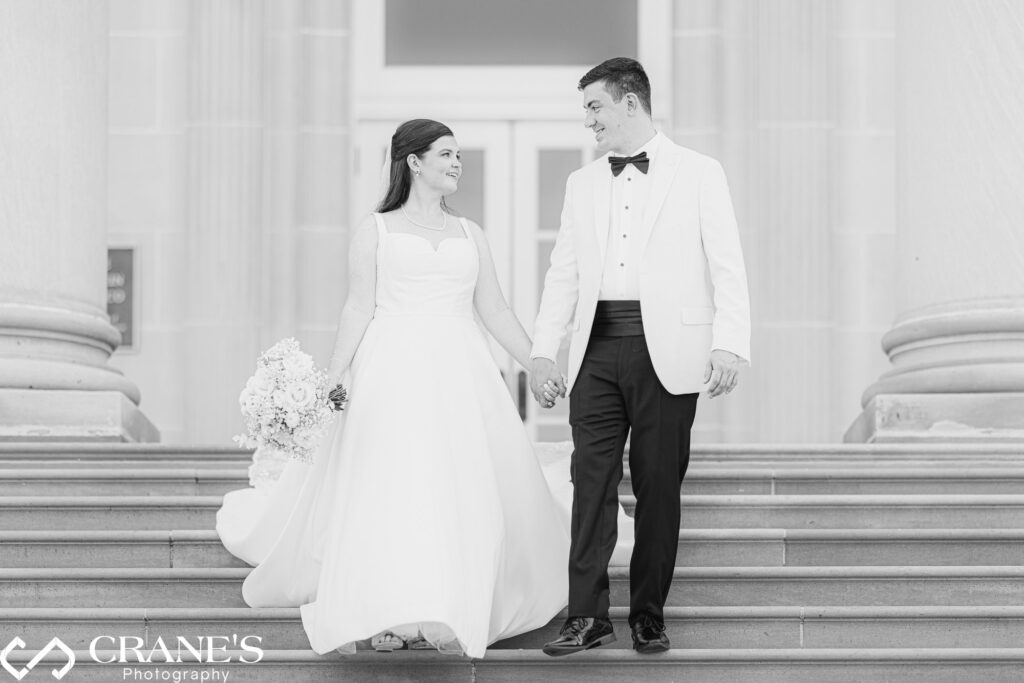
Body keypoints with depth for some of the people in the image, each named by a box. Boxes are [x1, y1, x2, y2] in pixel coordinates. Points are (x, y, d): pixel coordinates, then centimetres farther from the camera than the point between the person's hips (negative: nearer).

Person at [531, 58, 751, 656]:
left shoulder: (699, 174, 4)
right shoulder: (583, 184, 16)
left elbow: (727, 267, -2)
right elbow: (564, 274, 16)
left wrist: (730, 344, -13)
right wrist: (543, 352, 7)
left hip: (667, 353, -3)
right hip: (598, 349, 3)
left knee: (659, 488, 1)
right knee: (592, 482, -2)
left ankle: (649, 617, 11)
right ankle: (588, 616, 1)